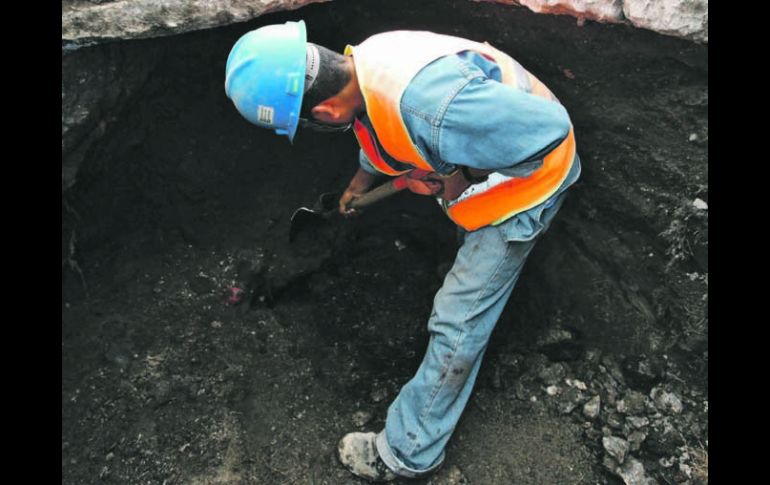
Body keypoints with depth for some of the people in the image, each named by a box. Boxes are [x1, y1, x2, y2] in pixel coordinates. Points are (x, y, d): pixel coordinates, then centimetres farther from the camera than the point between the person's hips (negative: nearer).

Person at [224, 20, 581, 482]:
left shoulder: (428, 100, -44)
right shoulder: (360, 64, -13)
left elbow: (548, 128, -36)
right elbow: (383, 130, 12)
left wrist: (466, 178, -25)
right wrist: (364, 174, 30)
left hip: (526, 179, -8)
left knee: (458, 323, -2)